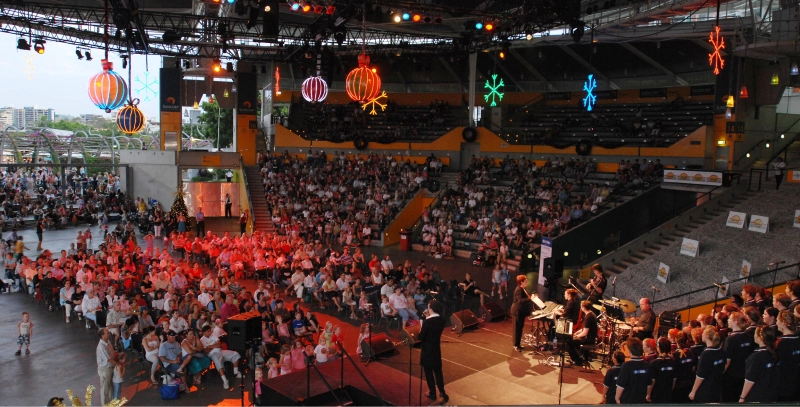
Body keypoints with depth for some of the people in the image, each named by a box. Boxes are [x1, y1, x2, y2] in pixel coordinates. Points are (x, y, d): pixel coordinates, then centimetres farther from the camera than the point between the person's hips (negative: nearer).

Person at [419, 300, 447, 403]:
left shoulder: (427, 322, -25)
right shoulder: (441, 320, -5)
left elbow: (420, 337, -20)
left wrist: (420, 332, 0)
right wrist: (428, 318, 6)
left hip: (427, 350, -6)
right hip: (437, 348, 6)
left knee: (429, 372, 10)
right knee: (437, 370, 20)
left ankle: (432, 393, 21)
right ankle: (442, 392, 23)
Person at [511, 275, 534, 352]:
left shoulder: (523, 289, 11)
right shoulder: (518, 290, -21)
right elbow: (520, 300, -33)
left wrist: (531, 297, 6)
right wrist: (530, 299, -36)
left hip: (521, 311, 10)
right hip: (517, 312, -10)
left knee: (520, 328, 15)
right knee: (517, 329, -2)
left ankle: (518, 344, 24)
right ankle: (516, 345, 6)